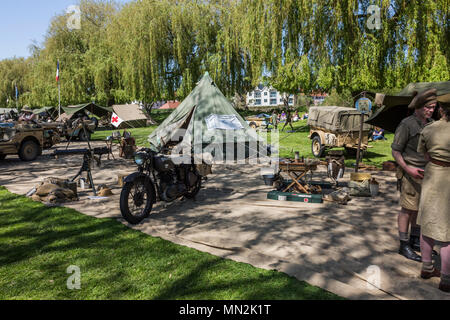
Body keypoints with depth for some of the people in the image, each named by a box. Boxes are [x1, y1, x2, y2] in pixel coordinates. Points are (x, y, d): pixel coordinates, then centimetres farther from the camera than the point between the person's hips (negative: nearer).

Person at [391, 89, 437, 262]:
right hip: (410, 172, -7)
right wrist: (408, 169, -20)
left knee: (421, 208, 15)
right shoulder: (407, 124, -12)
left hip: (426, 172, 7)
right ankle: (404, 245, 7)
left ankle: (415, 240, 29)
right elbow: (395, 151, -12)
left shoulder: (431, 124, 10)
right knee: (408, 209, -3)